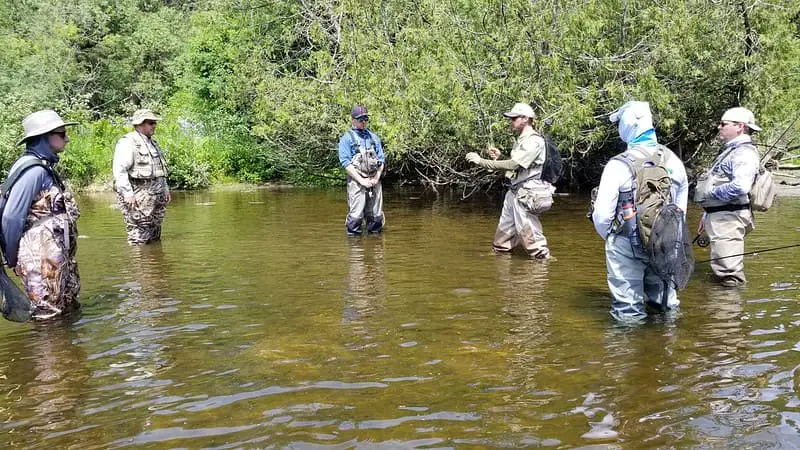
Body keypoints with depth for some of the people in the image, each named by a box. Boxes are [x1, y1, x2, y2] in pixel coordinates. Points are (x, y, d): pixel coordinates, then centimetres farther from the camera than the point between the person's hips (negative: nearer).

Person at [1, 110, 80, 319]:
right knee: (47, 317, 2)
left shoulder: (45, 168, 11)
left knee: (70, 309, 18)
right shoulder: (33, 170, -17)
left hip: (58, 258, 9)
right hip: (42, 260, -9)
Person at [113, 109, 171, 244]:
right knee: (138, 239, -9)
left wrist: (165, 188, 24)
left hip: (156, 196, 9)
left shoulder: (152, 143, 19)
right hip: (138, 196, -9)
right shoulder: (127, 142, -10)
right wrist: (128, 194, -22)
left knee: (155, 237, 13)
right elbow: (119, 170, -17)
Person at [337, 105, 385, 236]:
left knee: (376, 215, 7)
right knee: (356, 215, -8)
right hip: (356, 181, -5)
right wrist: (362, 180, -14)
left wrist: (377, 178, -2)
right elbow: (345, 162, -8)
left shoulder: (374, 137, 19)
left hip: (374, 180, 5)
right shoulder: (347, 138, 2)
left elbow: (382, 159, 15)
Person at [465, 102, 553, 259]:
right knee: (502, 240, 14)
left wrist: (481, 161, -25)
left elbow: (513, 165, -25)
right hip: (514, 192, 10)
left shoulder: (534, 141, -15)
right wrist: (498, 157, 4)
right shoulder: (520, 140, 16)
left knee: (530, 237, -2)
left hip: (526, 195, -10)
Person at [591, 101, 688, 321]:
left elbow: (602, 215, -15)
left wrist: (608, 237, 5)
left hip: (627, 248, -5)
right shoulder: (673, 161, 0)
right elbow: (681, 207, 8)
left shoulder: (618, 165, -17)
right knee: (666, 304, 22)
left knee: (629, 312, 6)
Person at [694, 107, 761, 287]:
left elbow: (740, 186, -29)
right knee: (721, 268, 20)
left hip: (729, 218, -11)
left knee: (729, 275, -10)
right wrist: (707, 215, 24)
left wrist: (710, 191, -15)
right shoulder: (730, 150, 19)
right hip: (718, 215, 11)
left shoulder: (744, 153, -14)